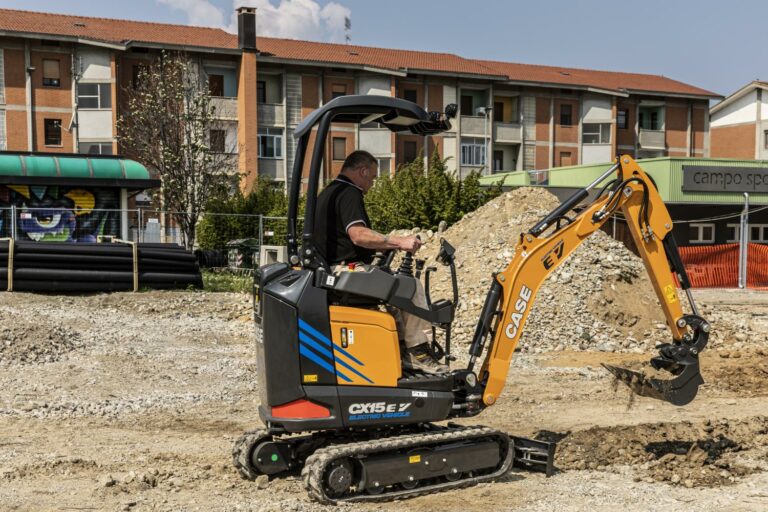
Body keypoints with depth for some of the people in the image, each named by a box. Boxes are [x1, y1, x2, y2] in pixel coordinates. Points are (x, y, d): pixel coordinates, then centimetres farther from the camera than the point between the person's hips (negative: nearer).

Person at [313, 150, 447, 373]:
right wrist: (399, 242, -23)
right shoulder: (349, 193, -12)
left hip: (335, 269, 11)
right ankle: (416, 351, -7)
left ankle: (405, 346, 14)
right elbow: (358, 235, -27)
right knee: (411, 285, -11)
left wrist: (386, 245, 24)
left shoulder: (329, 192, 21)